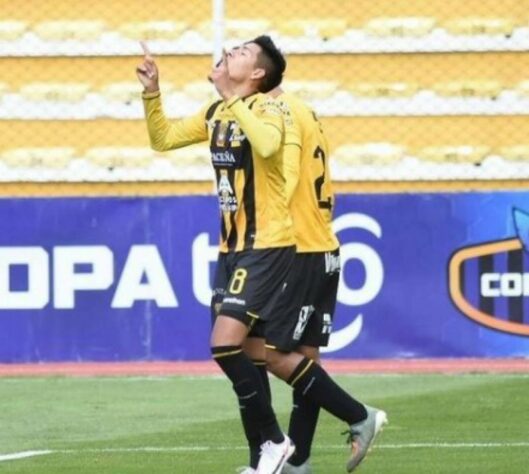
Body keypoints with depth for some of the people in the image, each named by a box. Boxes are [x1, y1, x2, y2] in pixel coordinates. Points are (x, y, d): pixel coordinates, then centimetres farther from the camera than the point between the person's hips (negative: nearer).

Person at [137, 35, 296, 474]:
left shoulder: (265, 107, -14)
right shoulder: (215, 113, 11)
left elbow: (267, 144, -36)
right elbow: (163, 139, 20)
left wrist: (231, 96, -32)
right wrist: (151, 92, 8)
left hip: (267, 245, -9)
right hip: (233, 246, 9)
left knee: (226, 343, -17)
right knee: (242, 349, 9)